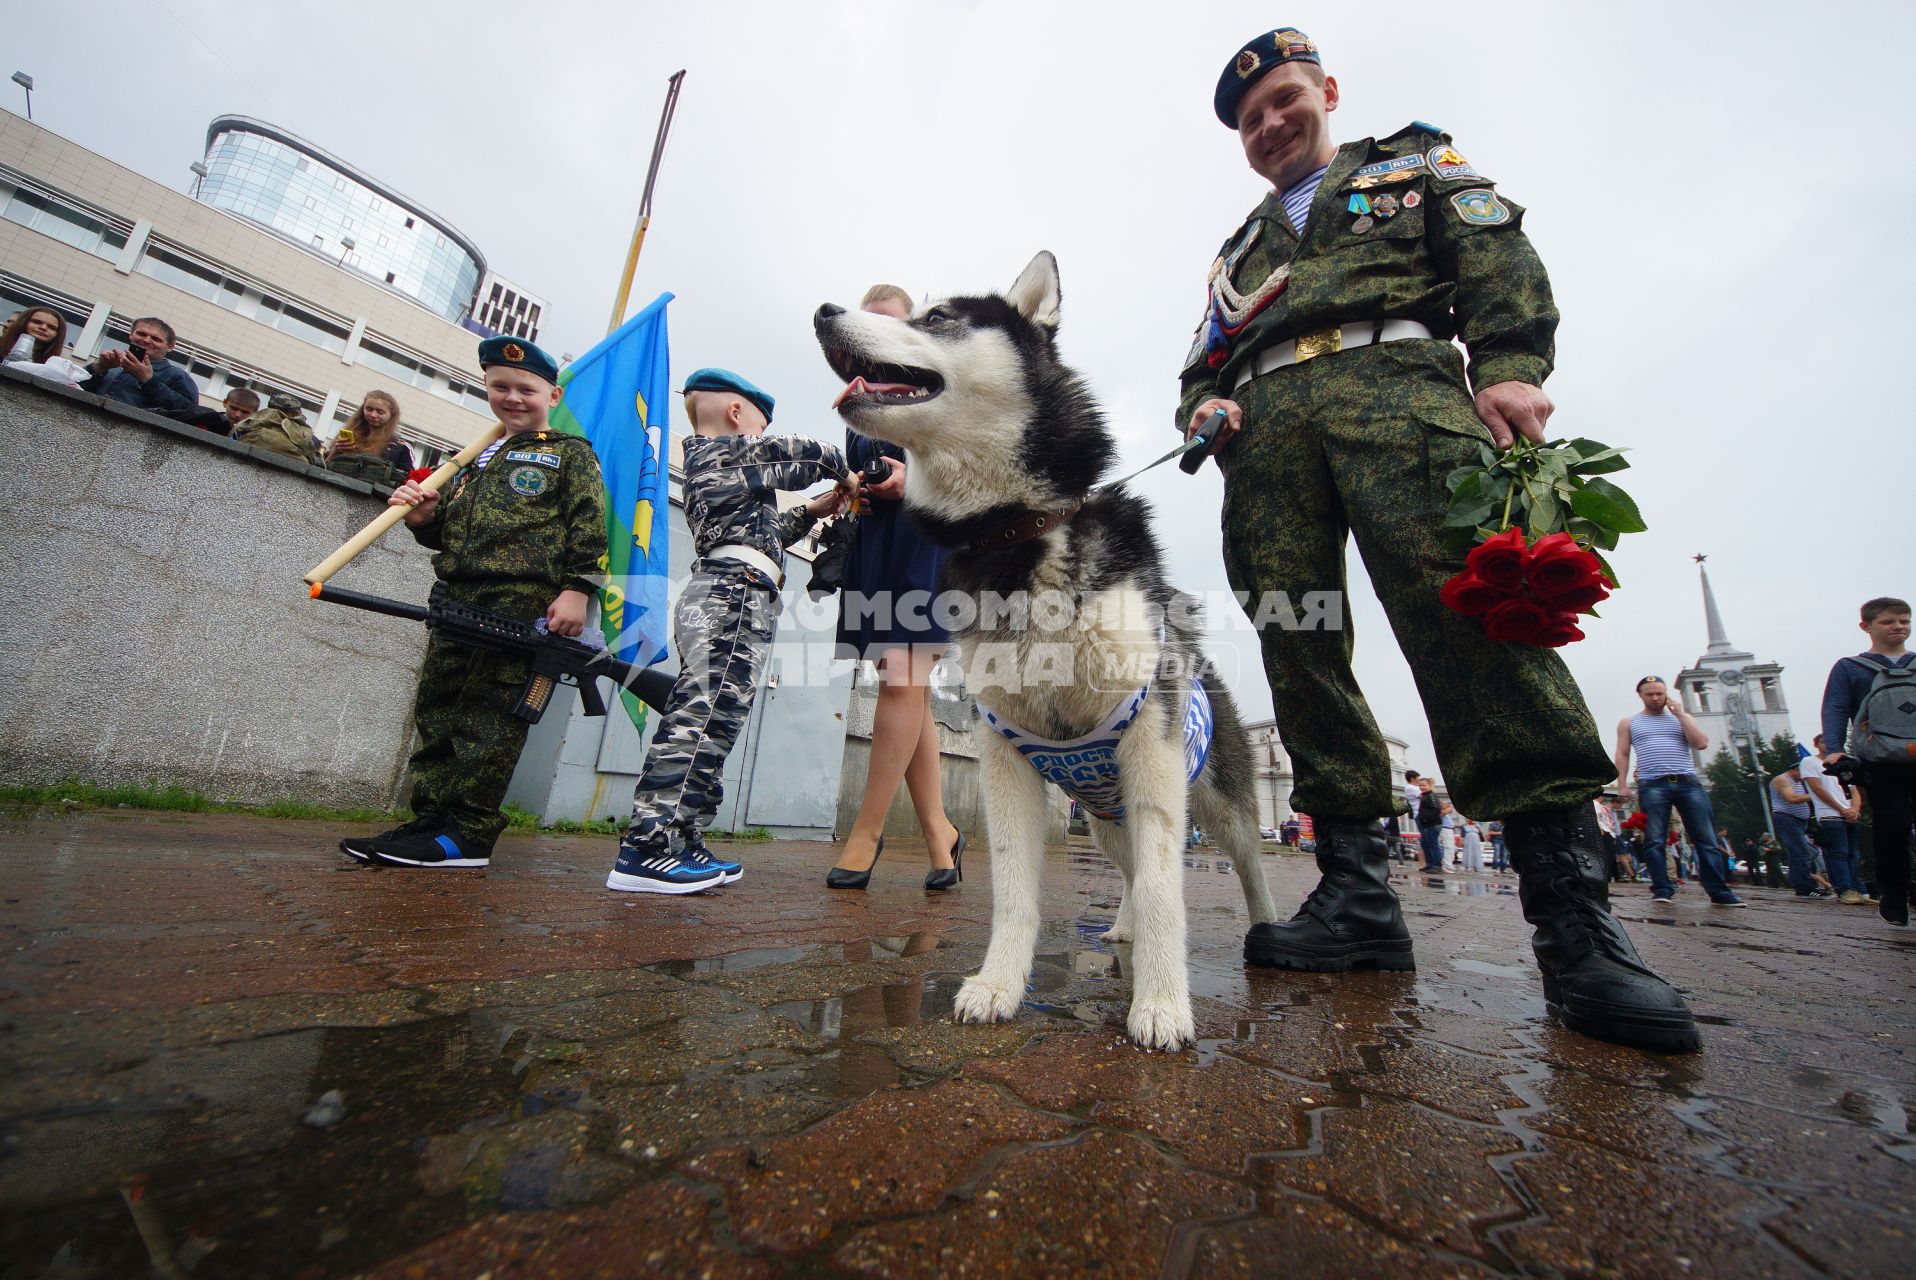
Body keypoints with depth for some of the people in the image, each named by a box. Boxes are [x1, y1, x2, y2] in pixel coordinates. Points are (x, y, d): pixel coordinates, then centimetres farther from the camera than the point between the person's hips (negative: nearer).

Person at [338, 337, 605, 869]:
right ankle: (430, 821, 15)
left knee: (489, 715, -7)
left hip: (524, 602, -8)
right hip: (457, 599, 8)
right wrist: (425, 517, 8)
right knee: (436, 710, 7)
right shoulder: (475, 460, 27)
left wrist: (576, 590, -16)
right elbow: (450, 533, 31)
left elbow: (589, 527, -4)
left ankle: (468, 834, -3)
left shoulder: (570, 454, 7)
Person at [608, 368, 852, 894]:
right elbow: (800, 455, 6)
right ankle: (647, 849, -19)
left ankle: (679, 842, 9)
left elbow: (759, 533, 31)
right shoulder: (731, 450, 5)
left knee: (697, 722, 6)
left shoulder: (703, 462, 32)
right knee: (703, 718, -16)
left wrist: (812, 511, 31)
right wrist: (844, 472, 24)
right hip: (734, 594, -10)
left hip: (712, 596, 10)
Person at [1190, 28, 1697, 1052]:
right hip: (1265, 422, 4)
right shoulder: (1238, 250, 38)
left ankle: (1573, 919, -20)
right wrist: (1204, 408, 4)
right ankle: (1356, 896, -8)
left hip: (1392, 379, -3)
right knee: (1298, 657, -12)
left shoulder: (1415, 166, 30)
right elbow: (1203, 365, 29)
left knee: (1468, 612, -24)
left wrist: (1510, 369, -7)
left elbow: (1500, 264, 13)